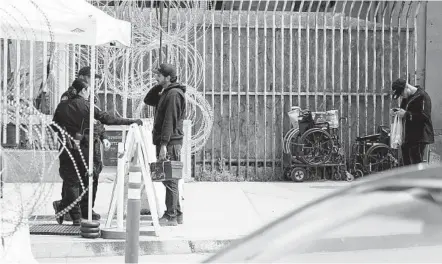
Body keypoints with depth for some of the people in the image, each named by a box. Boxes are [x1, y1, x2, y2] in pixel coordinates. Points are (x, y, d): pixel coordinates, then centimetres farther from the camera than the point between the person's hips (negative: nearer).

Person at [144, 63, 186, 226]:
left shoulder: (174, 94, -14)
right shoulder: (166, 93, 18)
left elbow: (169, 121, -19)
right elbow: (148, 100, 23)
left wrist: (164, 144, -22)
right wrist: (159, 85, 11)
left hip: (170, 143, -10)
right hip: (164, 142, 10)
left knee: (170, 180, -6)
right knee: (168, 179, 13)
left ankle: (170, 217, -3)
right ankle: (176, 214, 19)